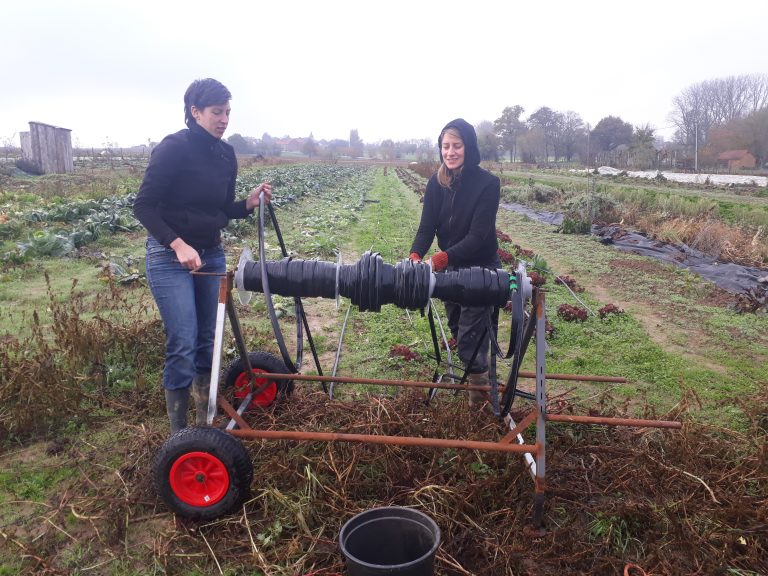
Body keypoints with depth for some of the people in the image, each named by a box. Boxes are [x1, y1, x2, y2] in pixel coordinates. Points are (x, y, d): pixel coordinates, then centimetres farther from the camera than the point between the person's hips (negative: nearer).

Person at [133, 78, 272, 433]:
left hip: (211, 254, 6)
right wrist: (178, 245, -25)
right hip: (170, 256, -6)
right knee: (183, 345, -9)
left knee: (208, 340, 9)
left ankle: (206, 424, 23)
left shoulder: (226, 154, 5)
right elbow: (144, 206, -15)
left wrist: (248, 204, -7)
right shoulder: (174, 148, -14)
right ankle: (178, 433, 6)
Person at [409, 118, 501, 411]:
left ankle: (480, 387, 18)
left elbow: (478, 234, -27)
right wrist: (416, 254, -29)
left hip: (480, 267, -6)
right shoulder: (437, 183, -6)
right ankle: (477, 371, 45)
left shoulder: (487, 183, -22)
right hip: (450, 265, 6)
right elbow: (427, 226, -10)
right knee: (456, 327, 20)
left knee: (469, 336, -4)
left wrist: (445, 256, -40)